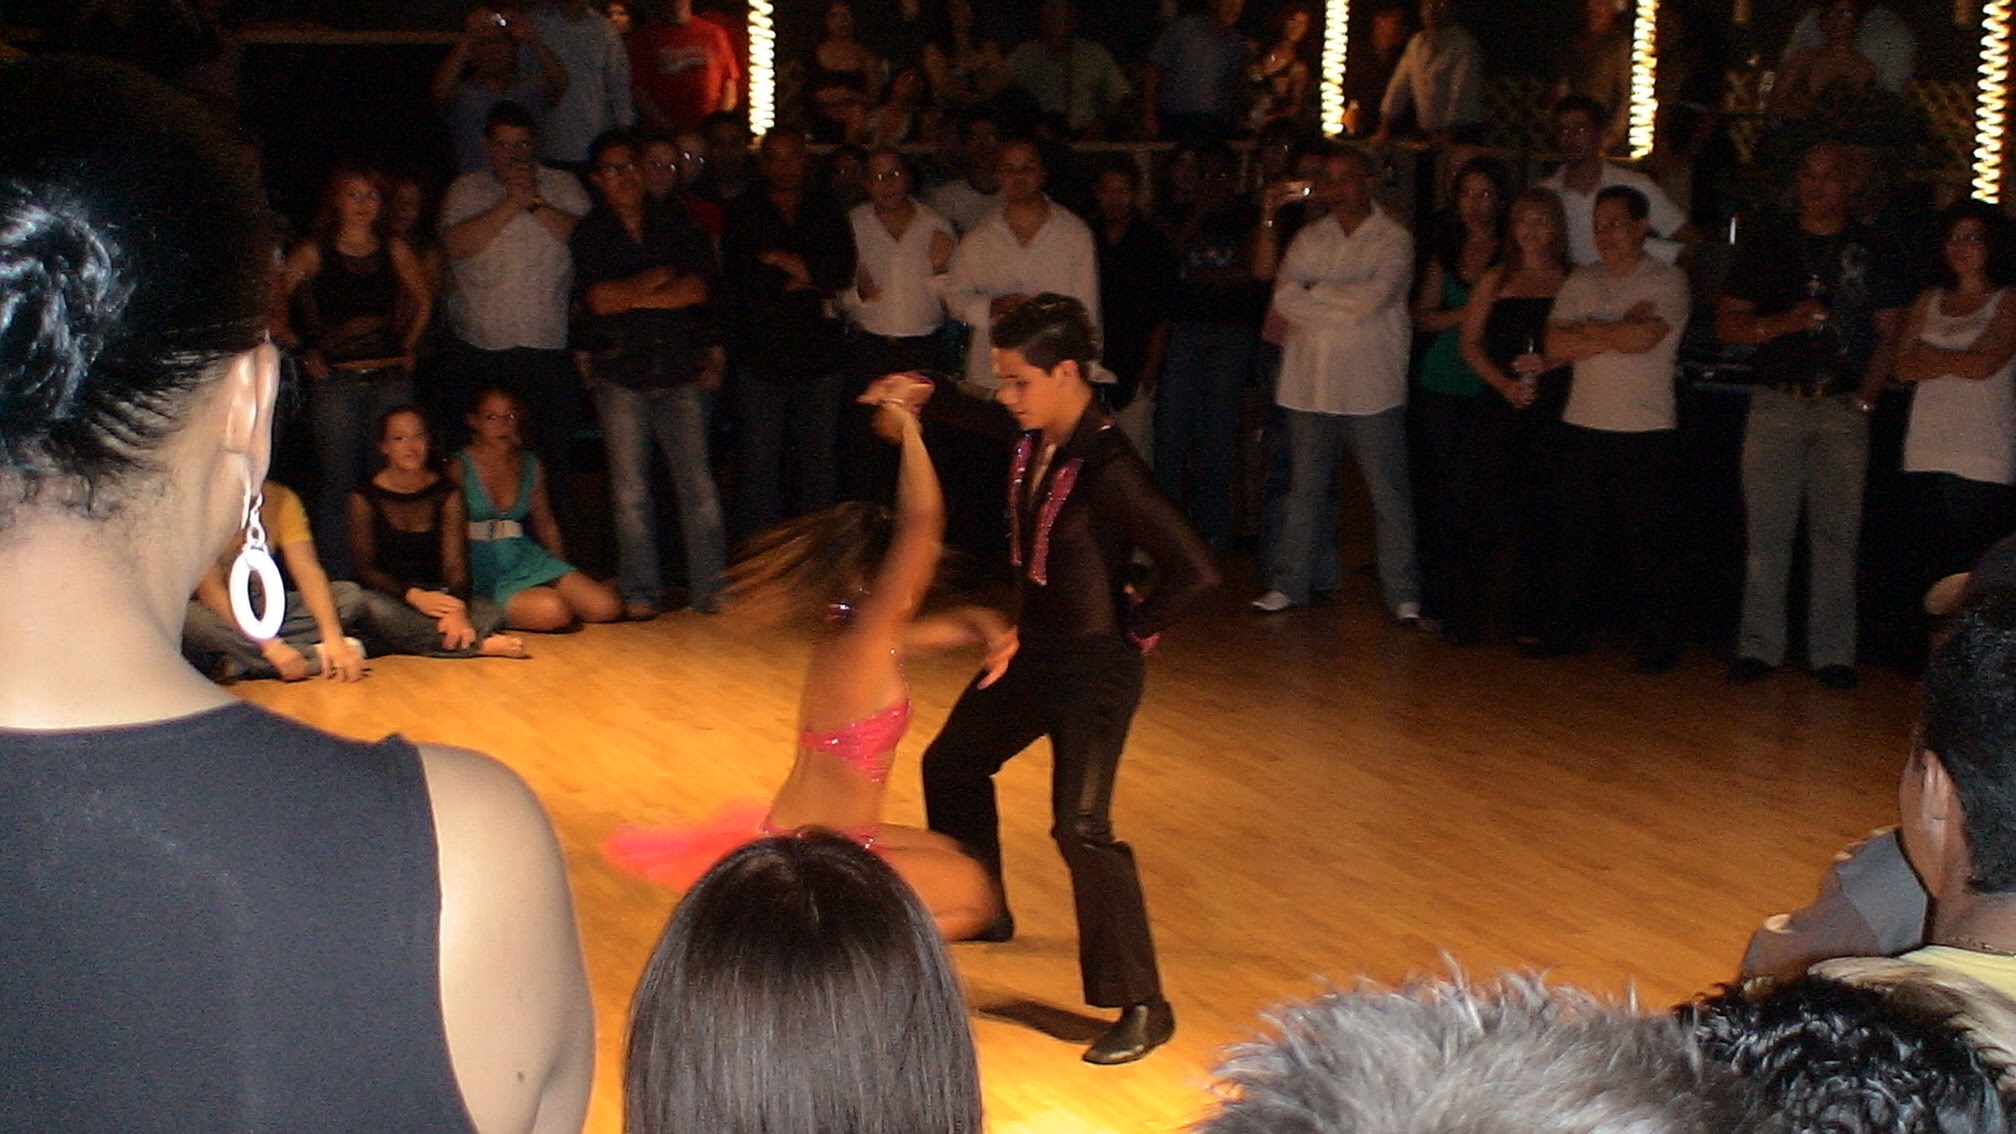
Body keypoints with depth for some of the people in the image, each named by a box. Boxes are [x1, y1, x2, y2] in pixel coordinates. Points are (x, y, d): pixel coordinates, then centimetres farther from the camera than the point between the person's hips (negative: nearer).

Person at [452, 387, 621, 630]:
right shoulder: (460, 467, -4)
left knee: (606, 606, -14)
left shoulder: (531, 466, 11)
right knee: (552, 610, -29)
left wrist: (566, 578, 19)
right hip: (483, 569, -4)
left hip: (526, 560, 4)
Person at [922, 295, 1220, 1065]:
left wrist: (1137, 629, -15)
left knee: (1081, 828, -16)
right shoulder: (1035, 441, -2)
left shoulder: (1105, 466, -27)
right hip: (1035, 648, 10)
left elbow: (1194, 569, -30)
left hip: (1094, 664, -10)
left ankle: (1143, 1007, -5)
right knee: (951, 764, 24)